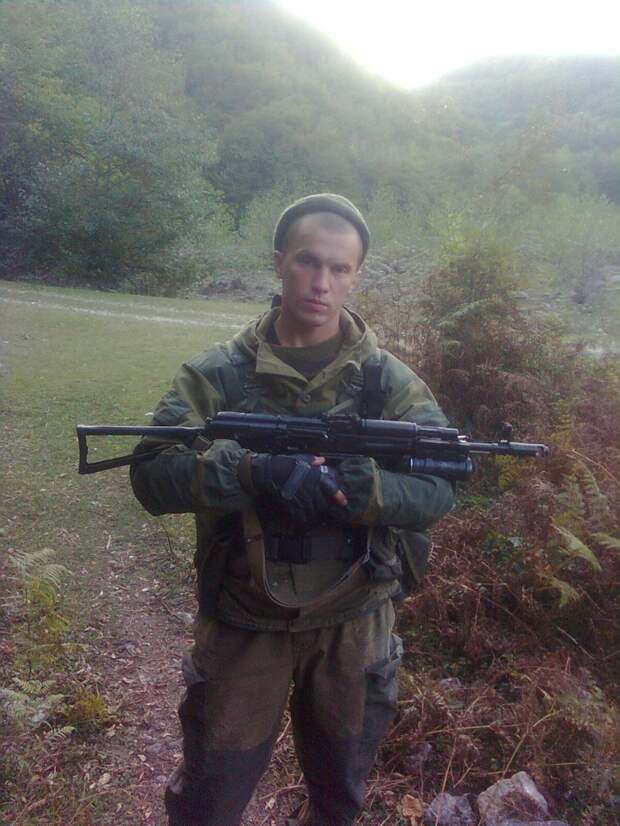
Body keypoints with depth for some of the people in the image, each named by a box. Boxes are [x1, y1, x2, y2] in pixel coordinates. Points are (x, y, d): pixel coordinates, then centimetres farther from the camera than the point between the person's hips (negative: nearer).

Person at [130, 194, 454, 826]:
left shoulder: (391, 381, -5)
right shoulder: (218, 374, -8)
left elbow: (438, 489, -14)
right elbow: (151, 477, -17)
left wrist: (341, 484, -31)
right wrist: (254, 469, -33)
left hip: (354, 626, 2)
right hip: (242, 625, -1)